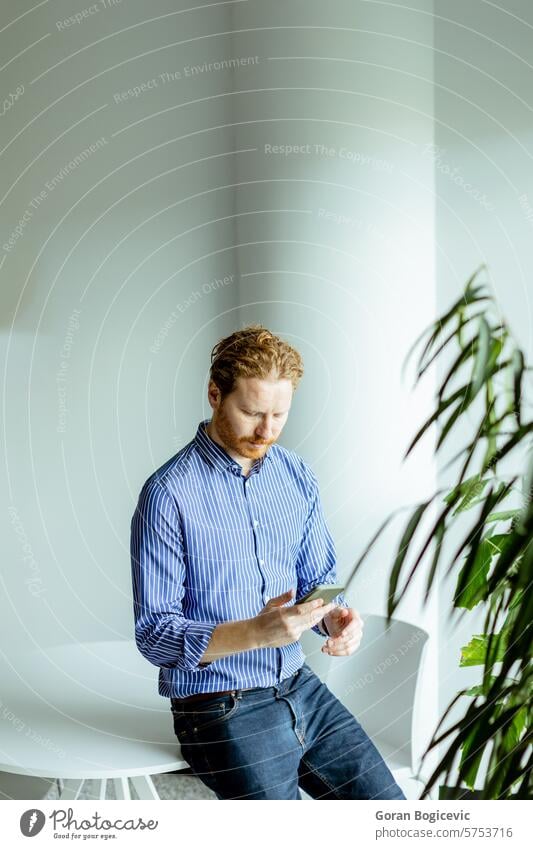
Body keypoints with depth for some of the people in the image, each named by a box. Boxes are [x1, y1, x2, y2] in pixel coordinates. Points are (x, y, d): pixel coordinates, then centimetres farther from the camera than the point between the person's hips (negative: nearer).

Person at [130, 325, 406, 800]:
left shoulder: (297, 476, 5)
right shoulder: (168, 493, -14)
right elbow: (154, 635, -14)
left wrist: (337, 617, -11)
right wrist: (257, 632, -28)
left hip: (300, 687, 6)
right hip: (220, 707, -5)